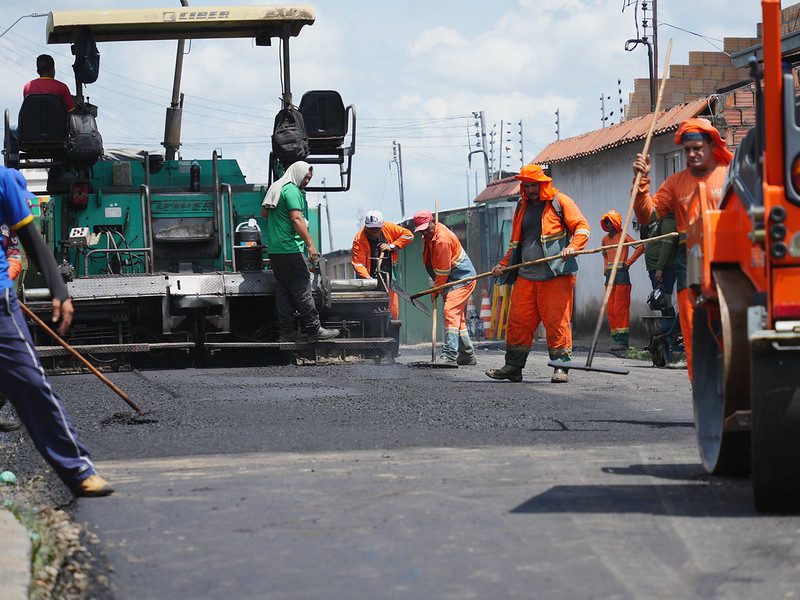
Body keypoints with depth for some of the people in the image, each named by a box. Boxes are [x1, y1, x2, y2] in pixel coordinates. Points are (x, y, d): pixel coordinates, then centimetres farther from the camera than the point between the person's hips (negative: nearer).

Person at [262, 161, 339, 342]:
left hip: (274, 250, 10)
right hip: (290, 249, -10)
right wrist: (310, 244, -22)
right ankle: (312, 329, -6)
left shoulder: (275, 188, 18)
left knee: (283, 290, 10)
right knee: (302, 290, -7)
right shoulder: (291, 190, -11)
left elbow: (264, 213, 29)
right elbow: (296, 219, -20)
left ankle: (286, 331, 10)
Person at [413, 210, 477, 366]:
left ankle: (449, 356, -29)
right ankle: (467, 355, 22)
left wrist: (435, 291, -12)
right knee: (457, 316, 14)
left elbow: (443, 271, -20)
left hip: (462, 279, -11)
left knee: (451, 311, -21)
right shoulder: (431, 234, 6)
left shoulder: (443, 240, -25)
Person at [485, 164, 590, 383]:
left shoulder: (560, 201, 3)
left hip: (556, 275, -6)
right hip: (526, 276, 6)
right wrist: (504, 265, 18)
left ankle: (561, 367, -3)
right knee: (518, 320, 2)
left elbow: (582, 226, -3)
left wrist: (573, 247, -21)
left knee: (557, 321, -8)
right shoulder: (522, 207, 21)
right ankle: (513, 367, 9)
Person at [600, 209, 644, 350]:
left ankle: (623, 341, -13)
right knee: (611, 309, 5)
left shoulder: (623, 236, -5)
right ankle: (616, 338, 8)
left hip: (621, 273, -8)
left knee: (620, 308, -12)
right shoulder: (605, 239, 16)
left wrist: (629, 262, -13)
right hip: (610, 275, 8)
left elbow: (641, 247, -14)